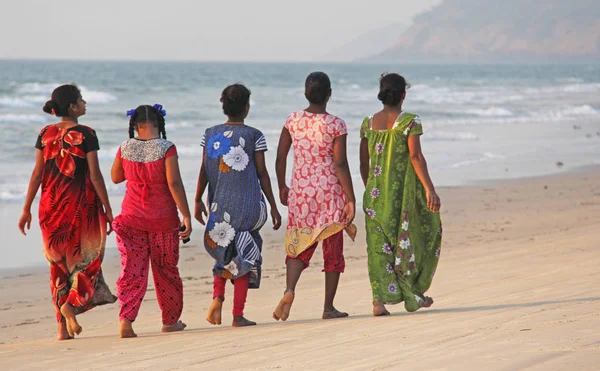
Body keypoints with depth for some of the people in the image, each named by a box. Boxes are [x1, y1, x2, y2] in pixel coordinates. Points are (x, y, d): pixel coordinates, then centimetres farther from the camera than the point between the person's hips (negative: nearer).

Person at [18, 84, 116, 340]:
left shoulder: (45, 134, 3)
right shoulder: (86, 135, -9)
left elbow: (37, 174, 3)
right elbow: (95, 175, -10)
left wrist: (27, 209, 8)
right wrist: (107, 210, -4)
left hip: (51, 205, 4)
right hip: (81, 204, -4)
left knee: (58, 263, 10)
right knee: (85, 258, 10)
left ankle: (63, 328, 8)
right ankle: (73, 303, -15)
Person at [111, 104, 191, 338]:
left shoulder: (125, 149, -2)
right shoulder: (166, 148, -12)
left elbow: (116, 178, 13)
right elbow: (174, 183, -17)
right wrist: (186, 215, -15)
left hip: (131, 217, 2)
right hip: (163, 219, -2)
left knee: (132, 270, 2)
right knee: (166, 270, 13)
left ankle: (126, 319, -15)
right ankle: (170, 321, 25)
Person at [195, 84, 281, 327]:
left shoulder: (210, 135, 4)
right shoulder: (254, 136, -5)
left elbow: (204, 171, 3)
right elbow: (262, 173, -3)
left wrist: (198, 201, 12)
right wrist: (273, 206, 3)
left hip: (219, 204, 3)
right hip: (247, 204, -3)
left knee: (223, 252, 20)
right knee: (243, 255, 5)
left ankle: (217, 297, -4)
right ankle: (238, 315, 3)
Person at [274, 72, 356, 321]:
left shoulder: (293, 121, 0)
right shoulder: (336, 125, -11)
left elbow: (280, 157, 5)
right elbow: (340, 165, -14)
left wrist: (282, 187, 19)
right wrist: (351, 199, -9)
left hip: (300, 191, 3)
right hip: (331, 193, -3)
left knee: (298, 245, 10)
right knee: (333, 250, 9)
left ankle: (289, 289, -18)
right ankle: (328, 308, 14)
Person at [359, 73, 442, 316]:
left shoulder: (369, 123, 6)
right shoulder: (409, 121, -6)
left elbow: (364, 162, 10)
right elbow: (415, 156, -14)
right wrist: (429, 188, -15)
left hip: (376, 192, 3)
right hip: (404, 191, -3)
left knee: (379, 245, 4)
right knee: (408, 239, 14)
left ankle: (379, 299, -8)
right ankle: (413, 294, 21)